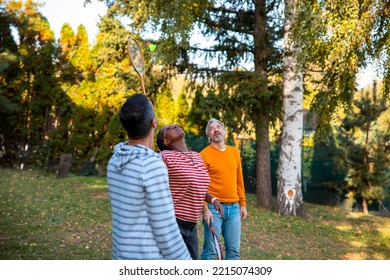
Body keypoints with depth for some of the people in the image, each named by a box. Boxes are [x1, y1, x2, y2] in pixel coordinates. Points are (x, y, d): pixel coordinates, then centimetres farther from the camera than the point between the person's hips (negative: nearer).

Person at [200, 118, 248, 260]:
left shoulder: (234, 152, 11)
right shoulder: (204, 155, -6)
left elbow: (239, 180, 15)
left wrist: (243, 204, 13)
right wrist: (205, 209, -14)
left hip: (234, 207, 5)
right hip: (214, 207, -5)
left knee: (234, 250, 9)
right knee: (210, 250, 1)